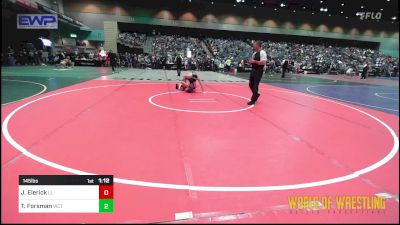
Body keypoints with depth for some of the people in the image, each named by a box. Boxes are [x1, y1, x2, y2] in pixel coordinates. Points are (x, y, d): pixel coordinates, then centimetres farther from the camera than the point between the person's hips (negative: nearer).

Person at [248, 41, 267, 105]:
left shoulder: (262, 53, -14)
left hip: (258, 71, -9)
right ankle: (256, 95, 37)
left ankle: (253, 100, 5)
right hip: (253, 70, 9)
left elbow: (263, 62, -23)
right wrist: (250, 61, -1)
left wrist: (255, 61, -24)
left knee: (255, 85, -4)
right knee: (251, 84, 14)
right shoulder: (255, 53, 13)